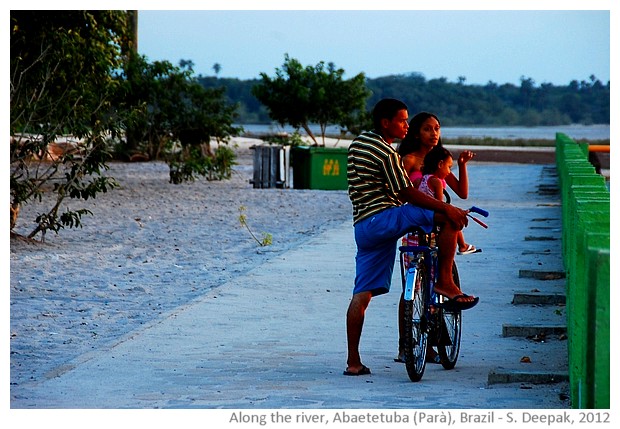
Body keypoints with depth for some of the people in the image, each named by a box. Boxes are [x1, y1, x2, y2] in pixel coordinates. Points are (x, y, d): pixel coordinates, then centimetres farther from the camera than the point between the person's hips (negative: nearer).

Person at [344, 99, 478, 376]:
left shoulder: (358, 142, 20)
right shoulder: (386, 152, -9)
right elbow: (407, 194, -14)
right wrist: (447, 208, -13)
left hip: (361, 225, 9)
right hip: (383, 218, -9)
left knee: (362, 294, 7)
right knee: (448, 218, -13)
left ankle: (353, 361, 4)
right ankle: (445, 282, -9)